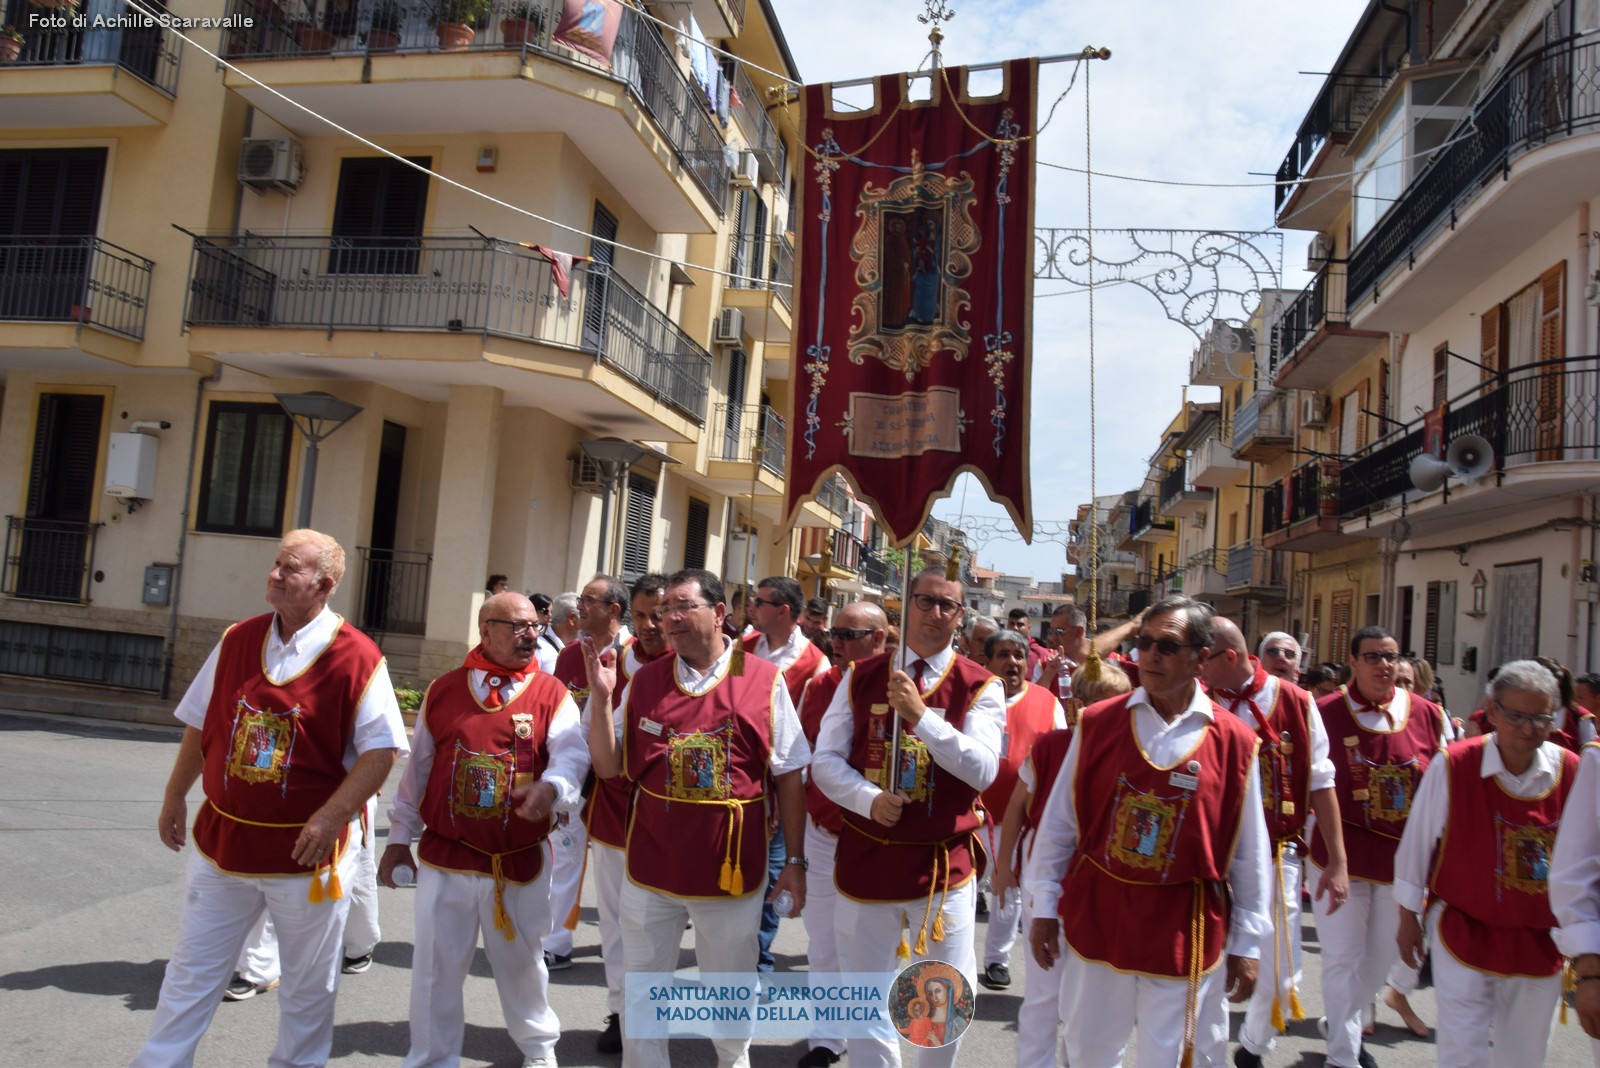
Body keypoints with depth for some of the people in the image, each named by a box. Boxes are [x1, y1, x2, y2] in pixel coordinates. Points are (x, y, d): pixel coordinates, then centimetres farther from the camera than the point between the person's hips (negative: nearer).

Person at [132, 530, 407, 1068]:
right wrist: (174, 798, 16)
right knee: (192, 972, 16)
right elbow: (200, 727, 14)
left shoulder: (357, 656, -14)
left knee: (308, 984, 13)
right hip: (222, 840, 4)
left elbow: (382, 749, -15)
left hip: (307, 851, -4)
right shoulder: (237, 640, 3)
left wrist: (330, 817, -23)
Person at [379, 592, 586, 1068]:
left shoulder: (552, 695, -2)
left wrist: (552, 787, -37)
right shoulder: (443, 690, 2)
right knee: (436, 967, 8)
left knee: (520, 960, 16)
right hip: (445, 856, 1)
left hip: (521, 861, 0)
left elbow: (571, 753, -15)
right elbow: (418, 768, 8)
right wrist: (400, 837, 10)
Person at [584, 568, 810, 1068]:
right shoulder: (644, 680, 1)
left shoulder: (765, 680, -6)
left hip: (732, 871, -1)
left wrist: (795, 861, -1)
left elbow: (789, 777, -1)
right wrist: (601, 695, -11)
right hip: (651, 869, 2)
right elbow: (609, 767, 1)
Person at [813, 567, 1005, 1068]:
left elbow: (983, 769, -16)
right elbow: (826, 760, 0)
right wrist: (870, 799, -18)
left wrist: (921, 716, -26)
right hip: (865, 857, 1)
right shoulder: (861, 677, 1)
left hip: (944, 863, -1)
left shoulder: (981, 686, -5)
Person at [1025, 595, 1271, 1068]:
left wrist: (1245, 941, 4)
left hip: (1186, 929, -1)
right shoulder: (1097, 723, -4)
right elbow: (1060, 821, 2)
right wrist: (1045, 906, 4)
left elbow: (1248, 849, 1)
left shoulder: (1234, 741, -5)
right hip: (1096, 915, 1)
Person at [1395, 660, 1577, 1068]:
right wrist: (1409, 918, 1)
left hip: (1542, 940, 3)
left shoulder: (1573, 773, -7)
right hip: (1465, 931, -3)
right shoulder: (1452, 766, -15)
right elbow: (1416, 846, -5)